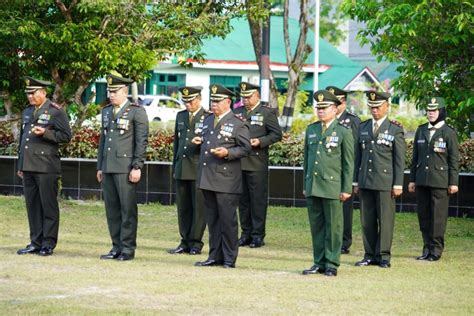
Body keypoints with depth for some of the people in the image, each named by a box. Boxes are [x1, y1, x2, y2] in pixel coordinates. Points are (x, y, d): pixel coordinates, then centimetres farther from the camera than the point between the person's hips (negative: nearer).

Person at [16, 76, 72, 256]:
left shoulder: (55, 112, -3)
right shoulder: (27, 112, 18)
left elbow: (66, 136, -6)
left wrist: (45, 133, -19)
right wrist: (20, 165, 21)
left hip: (46, 167, -7)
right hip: (28, 167, 7)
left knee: (48, 206, -3)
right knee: (32, 205, 7)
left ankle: (48, 244, 1)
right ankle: (35, 243, 12)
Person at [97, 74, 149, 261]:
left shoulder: (136, 112, -4)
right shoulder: (107, 112, 17)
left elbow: (142, 141, -8)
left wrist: (137, 167, -14)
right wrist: (100, 167, 17)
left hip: (126, 168, -7)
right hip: (108, 168, 7)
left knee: (128, 209, -4)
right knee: (112, 209, 7)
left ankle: (128, 249, 0)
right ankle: (117, 247, 12)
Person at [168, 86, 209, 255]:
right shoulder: (180, 116, 16)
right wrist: (174, 167, 20)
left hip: (199, 170, -5)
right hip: (182, 169, 6)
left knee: (199, 207, -3)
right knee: (183, 207, 7)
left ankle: (195, 243, 2)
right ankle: (185, 242, 13)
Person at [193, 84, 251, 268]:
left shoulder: (238, 124, -4)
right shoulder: (208, 121, 18)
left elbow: (245, 148, -7)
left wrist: (227, 153, -19)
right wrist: (200, 141, 13)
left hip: (226, 180, -7)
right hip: (207, 178, 7)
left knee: (227, 220, -3)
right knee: (212, 220, 10)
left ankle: (229, 259, 3)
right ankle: (215, 257, 16)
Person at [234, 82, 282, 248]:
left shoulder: (267, 113, 1)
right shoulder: (237, 112, 15)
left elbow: (277, 134, -2)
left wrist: (260, 141, -15)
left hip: (257, 164, -5)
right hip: (239, 162, 5)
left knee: (258, 199, -2)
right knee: (243, 199, 8)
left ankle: (258, 235, 2)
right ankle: (246, 233, 15)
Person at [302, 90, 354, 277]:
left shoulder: (343, 132, -2)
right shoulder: (311, 130, 13)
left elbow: (348, 163, -2)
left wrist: (347, 189, -6)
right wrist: (305, 185, 15)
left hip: (332, 187, -5)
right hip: (313, 187, 5)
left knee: (333, 227, -1)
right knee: (316, 226, 7)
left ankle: (331, 264, 5)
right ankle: (319, 263, 14)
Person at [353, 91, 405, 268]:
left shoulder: (395, 130, 0)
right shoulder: (363, 128, 12)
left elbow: (399, 159, -2)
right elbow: (358, 156, 14)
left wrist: (398, 184, -7)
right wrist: (355, 181, 11)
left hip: (385, 183, -4)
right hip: (365, 182, 4)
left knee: (385, 220, -2)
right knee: (367, 220, 5)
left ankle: (383, 256, 4)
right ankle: (370, 255, 12)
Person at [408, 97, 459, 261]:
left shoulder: (449, 133, -1)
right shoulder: (421, 131, 13)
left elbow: (454, 160, -2)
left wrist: (453, 182, -6)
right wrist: (412, 179, 13)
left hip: (440, 181, -5)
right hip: (422, 180, 5)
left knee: (438, 216, -4)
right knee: (423, 214, 6)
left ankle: (436, 250, 2)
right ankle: (427, 248, 13)